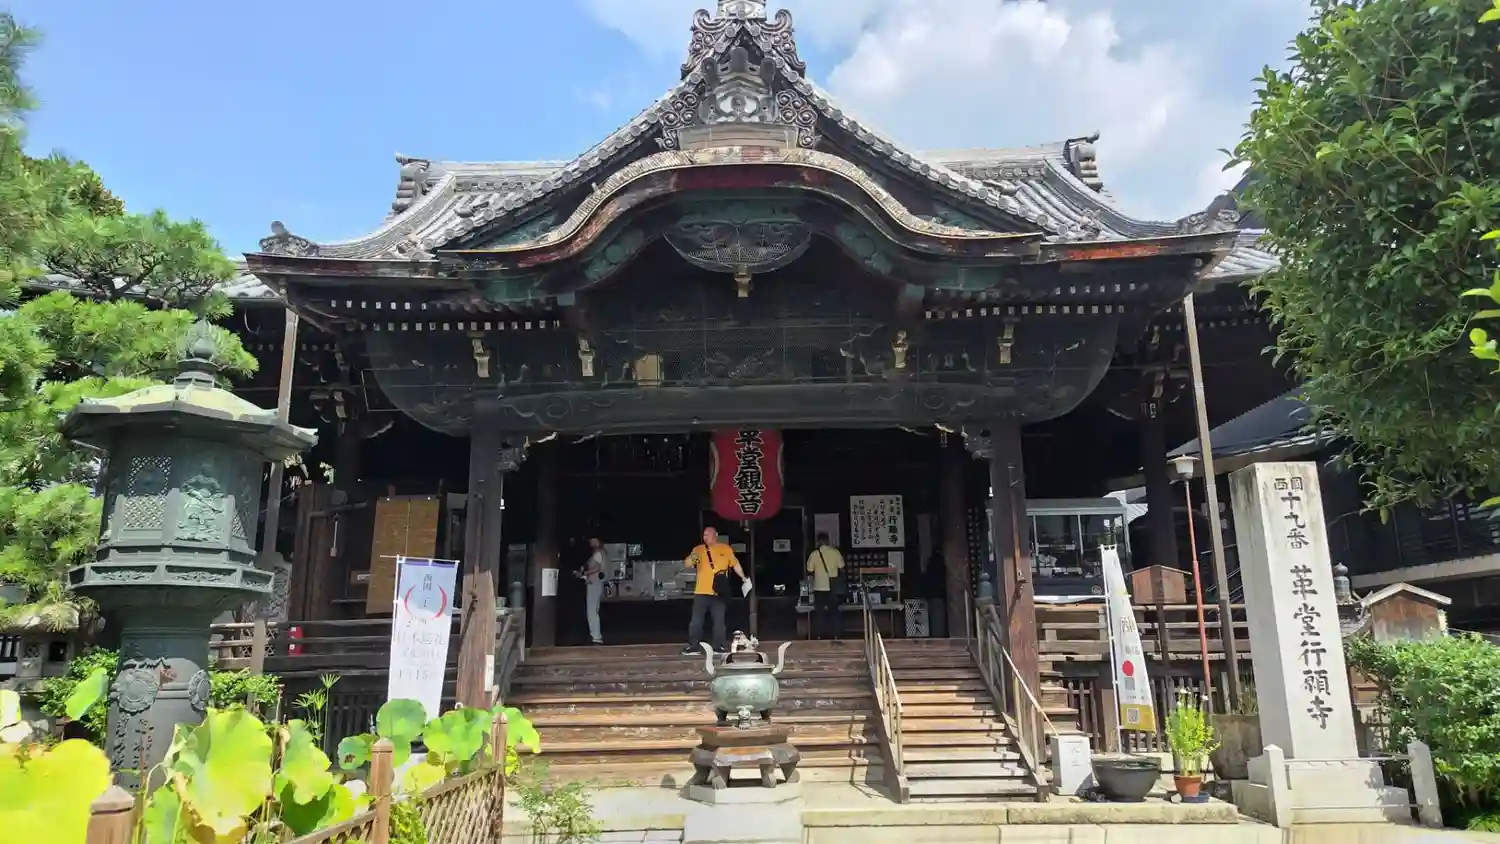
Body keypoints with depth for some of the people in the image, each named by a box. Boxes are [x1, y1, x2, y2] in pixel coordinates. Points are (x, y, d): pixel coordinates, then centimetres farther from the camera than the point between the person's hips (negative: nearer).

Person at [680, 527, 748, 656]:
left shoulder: (726, 549, 6)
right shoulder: (698, 549, 4)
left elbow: (735, 564, 14)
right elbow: (688, 564, -4)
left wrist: (743, 577, 8)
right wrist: (692, 558, -27)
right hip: (701, 591, 0)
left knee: (719, 620, 7)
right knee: (696, 620, -1)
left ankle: (719, 645, 15)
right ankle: (693, 646, 3)